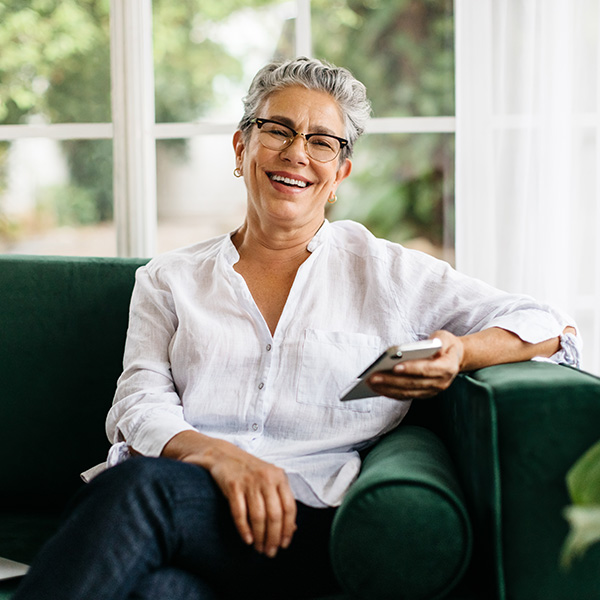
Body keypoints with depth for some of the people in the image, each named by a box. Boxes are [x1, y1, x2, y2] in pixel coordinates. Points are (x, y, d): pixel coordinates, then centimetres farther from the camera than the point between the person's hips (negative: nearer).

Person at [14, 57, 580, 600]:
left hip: (309, 520, -1)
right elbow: (140, 407, 6)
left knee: (139, 486, -34)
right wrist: (217, 454, -17)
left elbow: (552, 329, 15)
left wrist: (459, 353, -8)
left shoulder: (385, 272, 16)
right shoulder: (168, 279, 21)